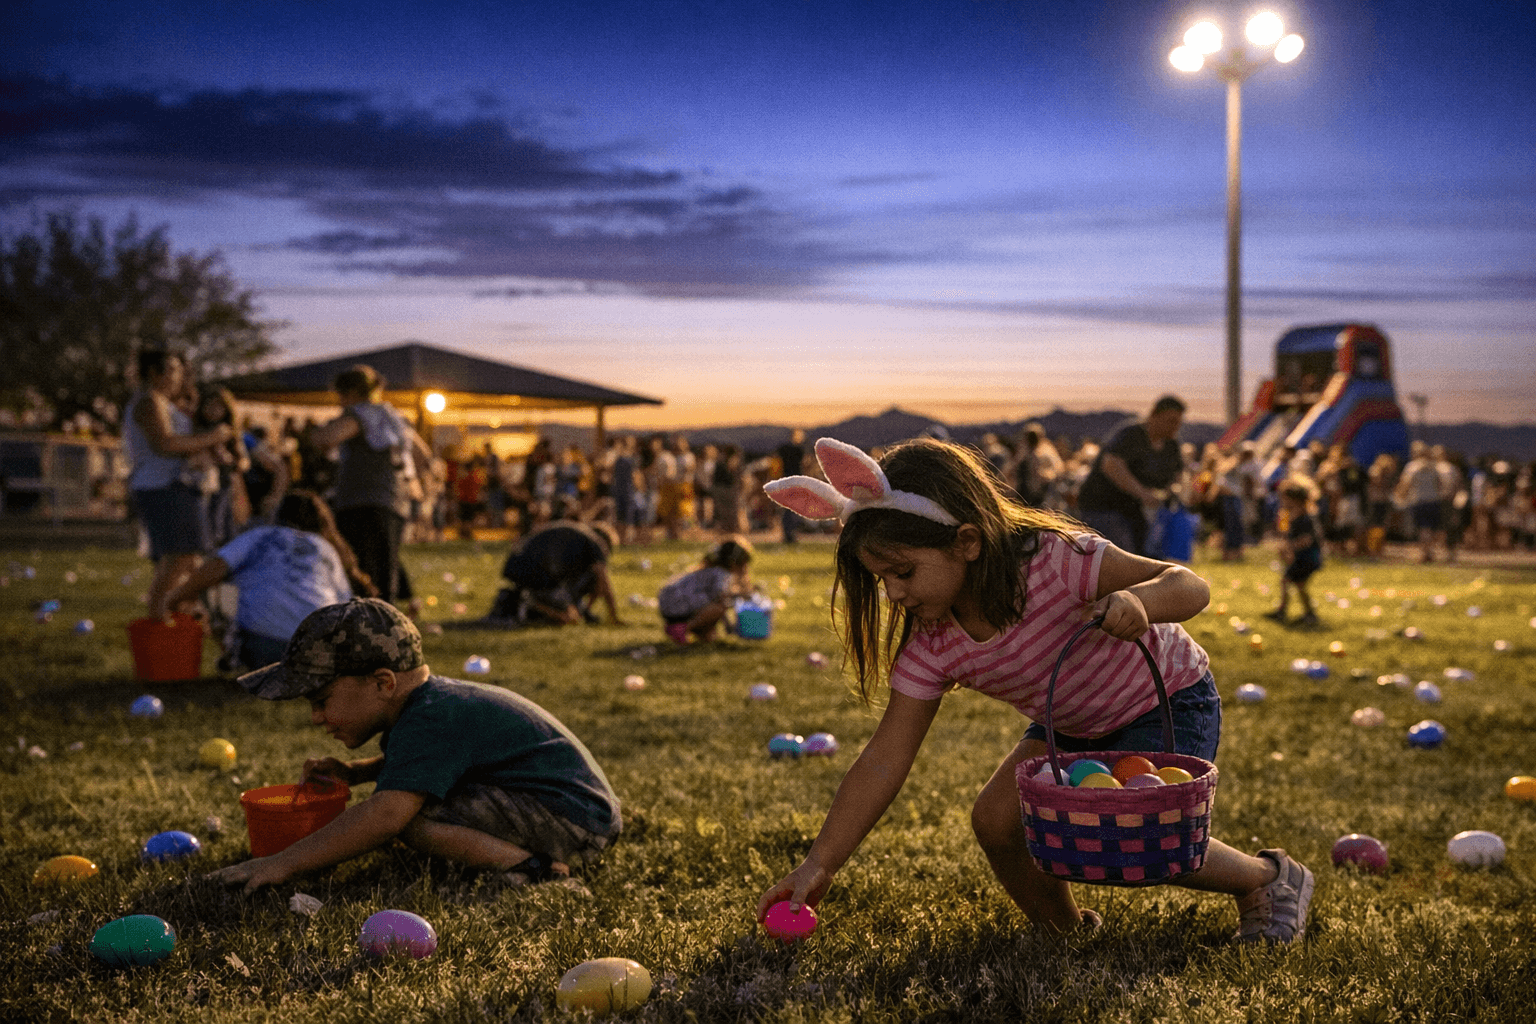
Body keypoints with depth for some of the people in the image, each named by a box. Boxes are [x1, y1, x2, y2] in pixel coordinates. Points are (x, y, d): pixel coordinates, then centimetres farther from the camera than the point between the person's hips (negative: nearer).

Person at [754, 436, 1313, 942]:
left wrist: (1137, 599, -56)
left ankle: (1270, 876, 2)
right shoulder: (932, 646, -19)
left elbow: (1189, 585, -32)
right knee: (996, 817, -15)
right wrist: (819, 864, -23)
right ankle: (1063, 928, 12)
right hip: (1073, 729, 6)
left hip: (1170, 704, -5)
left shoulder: (1055, 561, -34)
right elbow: (884, 761, -17)